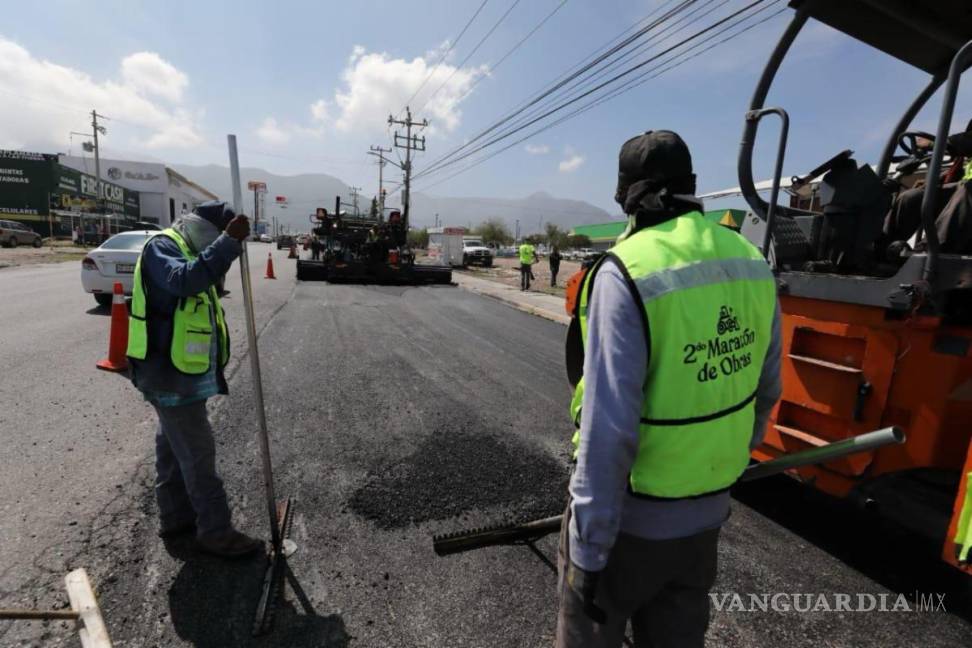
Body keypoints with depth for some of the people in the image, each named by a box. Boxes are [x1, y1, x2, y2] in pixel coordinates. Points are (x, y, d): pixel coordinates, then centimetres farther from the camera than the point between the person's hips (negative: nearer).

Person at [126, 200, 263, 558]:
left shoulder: (189, 253, 17)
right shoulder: (162, 247, -13)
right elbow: (183, 280, -36)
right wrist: (229, 242, -38)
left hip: (180, 372, 10)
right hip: (170, 374, -10)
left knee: (174, 447, 18)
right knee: (198, 452, -4)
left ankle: (175, 517, 32)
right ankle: (215, 531, 6)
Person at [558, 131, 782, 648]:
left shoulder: (627, 272, -24)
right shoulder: (751, 264, -2)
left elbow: (609, 429, -26)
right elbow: (765, 391, 8)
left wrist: (589, 552, -17)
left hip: (631, 515, -6)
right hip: (707, 509, 7)